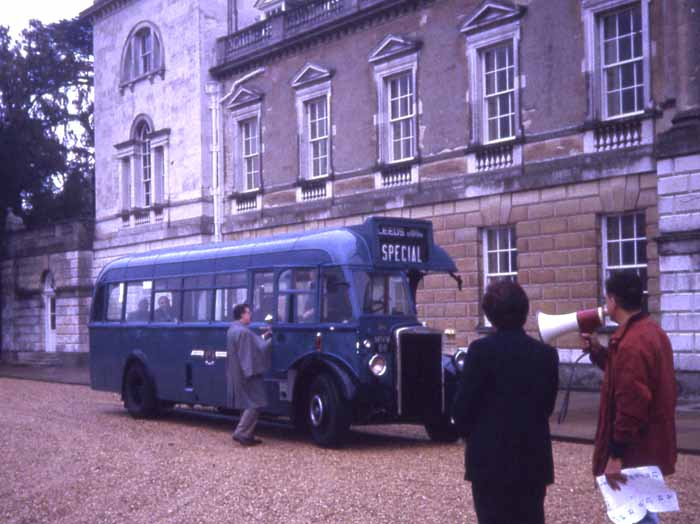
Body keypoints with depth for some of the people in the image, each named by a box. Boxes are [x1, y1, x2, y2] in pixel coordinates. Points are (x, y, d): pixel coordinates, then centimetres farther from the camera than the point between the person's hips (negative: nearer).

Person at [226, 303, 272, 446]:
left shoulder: (232, 330, 13)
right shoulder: (244, 332, -19)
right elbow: (259, 349, -18)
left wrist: (263, 337, 16)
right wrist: (270, 340, -7)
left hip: (237, 374, 10)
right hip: (247, 374, -10)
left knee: (249, 404, 15)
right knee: (255, 404, -5)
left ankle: (247, 435, 17)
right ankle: (241, 433, -7)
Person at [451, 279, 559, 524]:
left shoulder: (481, 350, -11)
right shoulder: (547, 353, 1)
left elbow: (462, 406, -9)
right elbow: (547, 405, 6)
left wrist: (472, 435, 10)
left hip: (490, 458, -4)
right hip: (534, 458, 4)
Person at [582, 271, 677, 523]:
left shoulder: (632, 343, -24)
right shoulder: (651, 331, 8)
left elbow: (631, 405, -27)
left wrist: (616, 455, -23)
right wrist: (598, 351, 12)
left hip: (636, 451, -10)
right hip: (650, 444, 10)